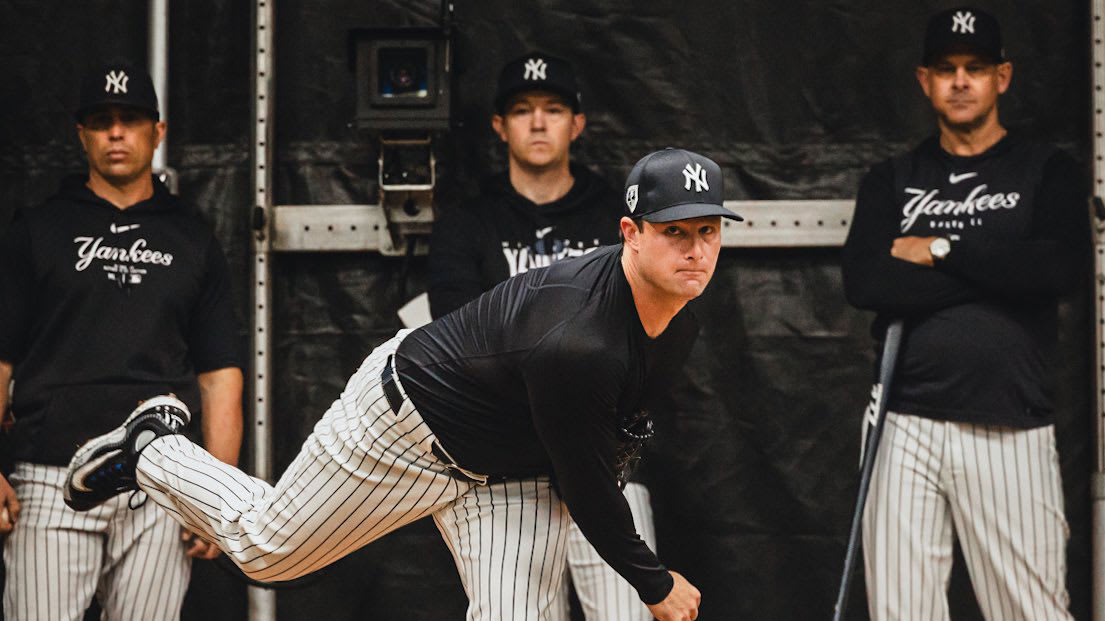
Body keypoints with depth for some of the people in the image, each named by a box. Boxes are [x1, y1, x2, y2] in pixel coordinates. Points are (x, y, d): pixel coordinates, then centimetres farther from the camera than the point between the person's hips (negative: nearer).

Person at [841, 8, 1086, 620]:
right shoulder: (891, 181, 13)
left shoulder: (1046, 172, 7)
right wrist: (997, 273, -8)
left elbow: (1059, 267, -12)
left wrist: (939, 251, -6)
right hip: (909, 426, 2)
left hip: (1010, 431, -2)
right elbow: (863, 283, -4)